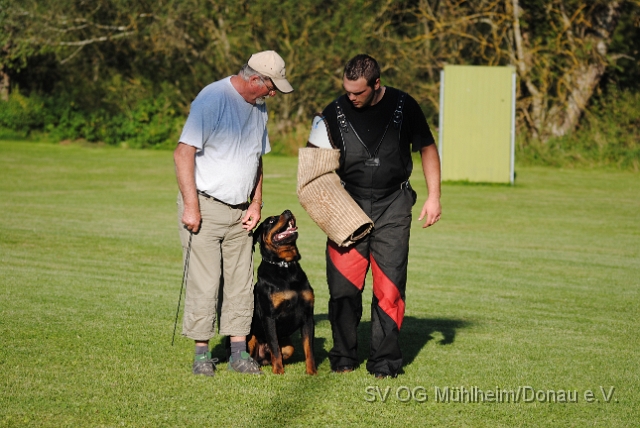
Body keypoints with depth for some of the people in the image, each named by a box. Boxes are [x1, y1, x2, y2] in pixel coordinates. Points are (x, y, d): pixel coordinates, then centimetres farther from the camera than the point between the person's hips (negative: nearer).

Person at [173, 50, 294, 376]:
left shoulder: (259, 108, 11)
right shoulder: (212, 99, -14)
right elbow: (183, 153, -17)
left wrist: (256, 204, 11)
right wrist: (190, 207, -19)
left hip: (240, 212, 7)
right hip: (205, 207, -7)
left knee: (241, 283, 5)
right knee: (204, 283, -6)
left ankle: (239, 352, 10)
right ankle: (202, 353, 2)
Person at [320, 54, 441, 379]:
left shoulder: (403, 106, -1)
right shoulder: (334, 113, 1)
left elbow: (427, 149, 10)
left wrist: (434, 197, 4)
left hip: (392, 207, -1)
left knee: (389, 287, -2)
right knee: (343, 285, -1)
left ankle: (385, 361, 6)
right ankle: (343, 357, 14)